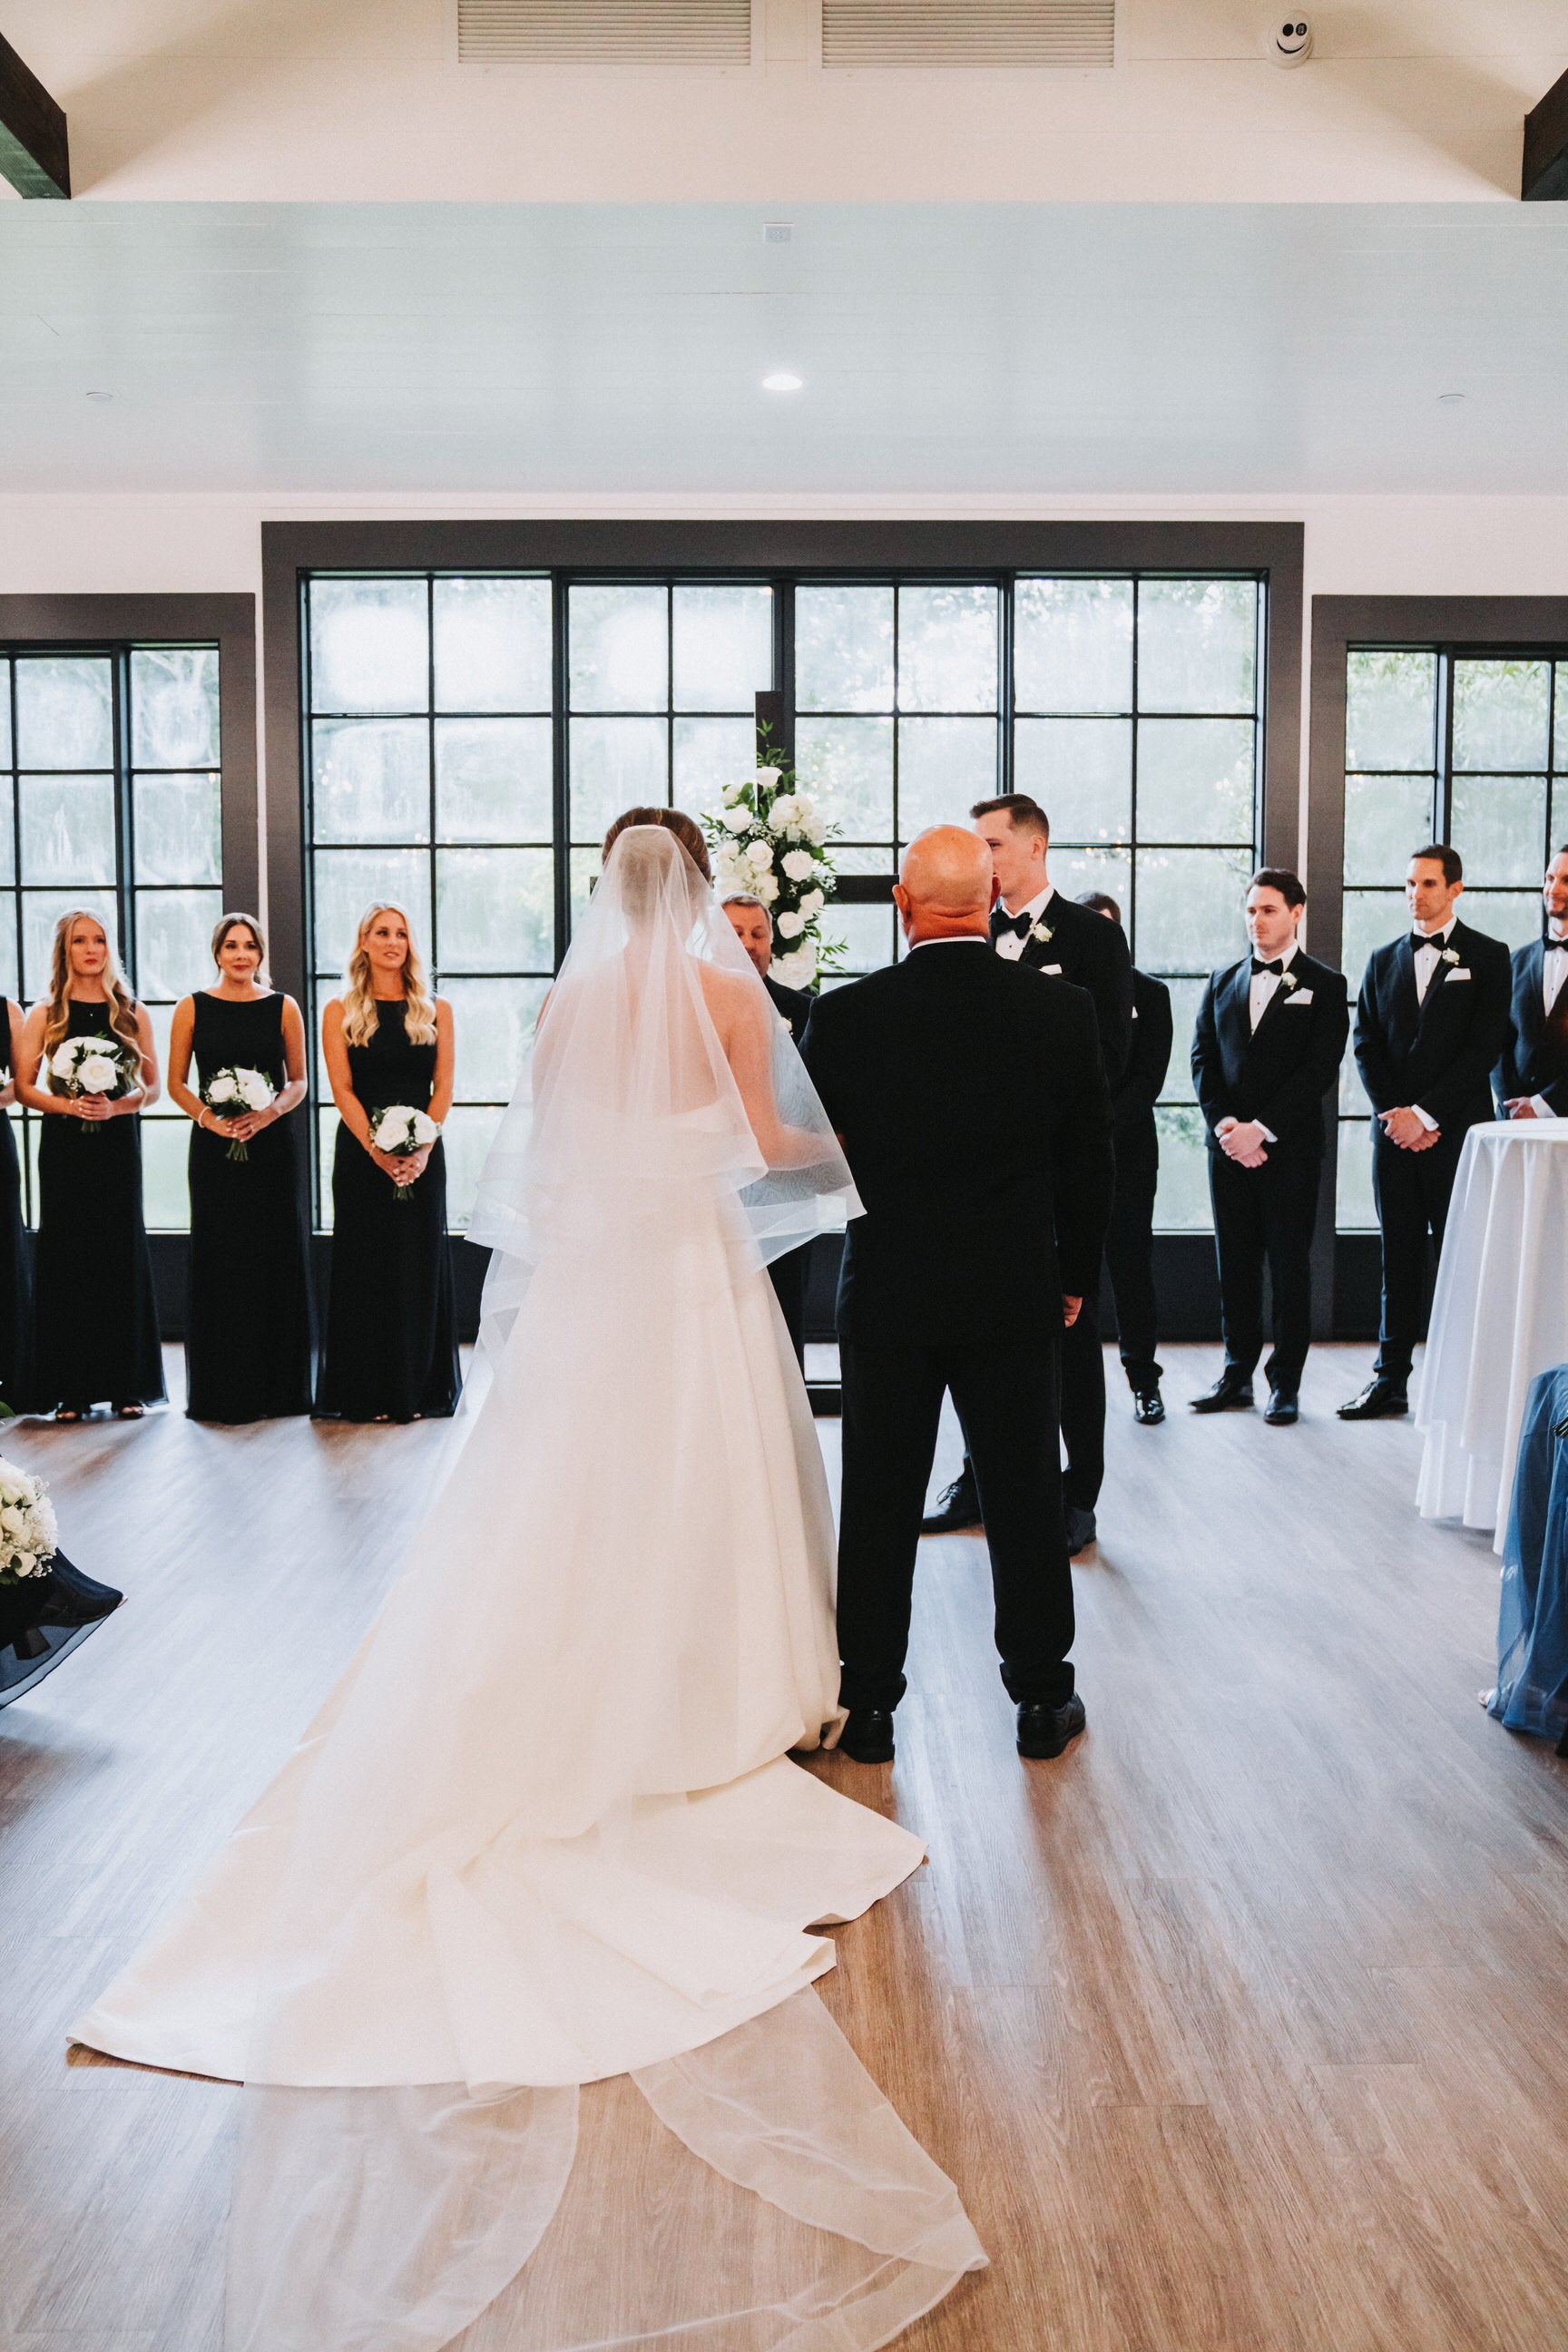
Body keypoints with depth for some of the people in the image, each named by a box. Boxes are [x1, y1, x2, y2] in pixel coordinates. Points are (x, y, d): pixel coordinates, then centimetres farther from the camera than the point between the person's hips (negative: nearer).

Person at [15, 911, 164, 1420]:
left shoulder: (132, 1013, 8)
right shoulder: (45, 1015, 6)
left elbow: (153, 1088, 6)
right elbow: (24, 1087, 3)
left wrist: (115, 1106, -12)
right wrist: (67, 1105, -14)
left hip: (118, 1144, 1)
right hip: (64, 1147, 0)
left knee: (122, 1254, 0)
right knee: (67, 1254, -1)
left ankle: (128, 1385, 6)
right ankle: (71, 1389, 6)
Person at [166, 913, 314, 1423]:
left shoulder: (283, 1007, 5)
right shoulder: (193, 1008, 5)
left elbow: (299, 1080, 7)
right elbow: (176, 1082, 6)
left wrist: (271, 1112, -12)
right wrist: (207, 1117, -11)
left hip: (273, 1145, 0)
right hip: (214, 1147, 0)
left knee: (276, 1256, 1)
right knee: (218, 1259, 0)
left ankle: (277, 1385, 11)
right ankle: (221, 1390, 9)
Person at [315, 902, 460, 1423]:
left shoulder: (436, 1010, 8)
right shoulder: (340, 1012, 5)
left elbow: (444, 1087, 1)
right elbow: (342, 1089, -3)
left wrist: (422, 1149, -12)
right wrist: (377, 1149, -15)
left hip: (423, 1156, 1)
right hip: (361, 1152, -1)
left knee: (420, 1265, 2)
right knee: (365, 1266, 1)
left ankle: (419, 1390, 11)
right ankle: (366, 1394, 9)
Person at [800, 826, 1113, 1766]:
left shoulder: (845, 1017, -10)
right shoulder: (1064, 1010, -5)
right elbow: (1091, 1160, 1)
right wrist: (1075, 1275, 13)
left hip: (888, 1297, -1)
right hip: (1018, 1298, 1)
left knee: (880, 1508, 10)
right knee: (1026, 1500, 13)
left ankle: (869, 1704, 20)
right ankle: (1042, 1697, 24)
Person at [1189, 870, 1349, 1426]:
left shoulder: (1324, 984, 2)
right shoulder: (1222, 981, 14)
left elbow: (1320, 1068, -8)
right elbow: (1202, 1059, 8)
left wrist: (1260, 1128, -15)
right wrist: (1224, 1125, -8)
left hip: (1289, 1148, -4)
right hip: (1229, 1145, 4)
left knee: (1289, 1265, 1)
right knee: (1235, 1263, 8)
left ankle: (1286, 1382, 9)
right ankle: (1238, 1373, 17)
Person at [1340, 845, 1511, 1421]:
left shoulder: (1487, 957, 2)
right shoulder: (1383, 960, 15)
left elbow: (1484, 1047, -7)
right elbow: (1366, 1045, 10)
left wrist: (1426, 1114, -12)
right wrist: (1393, 1113, -4)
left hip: (1457, 1130, -4)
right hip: (1396, 1130, 4)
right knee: (1399, 1258, 7)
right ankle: (1391, 1378, 12)